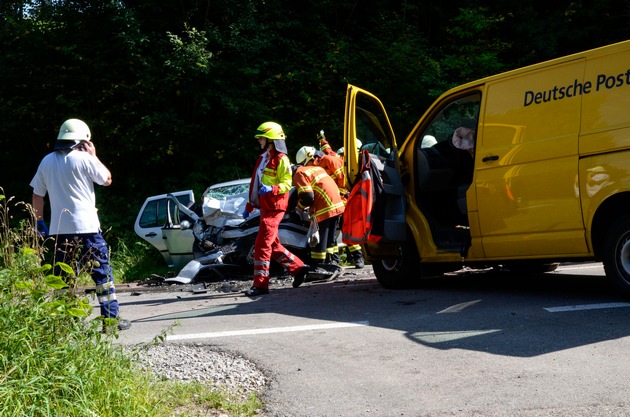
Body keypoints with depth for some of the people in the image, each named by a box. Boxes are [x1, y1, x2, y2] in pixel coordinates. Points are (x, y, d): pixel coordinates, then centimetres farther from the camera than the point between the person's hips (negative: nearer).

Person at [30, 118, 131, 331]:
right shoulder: (84, 159, -7)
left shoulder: (47, 162, 9)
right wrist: (94, 156, 12)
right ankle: (111, 318, 3)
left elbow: (37, 195, 13)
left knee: (62, 279, 9)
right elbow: (107, 179, 6)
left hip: (59, 230, 5)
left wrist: (40, 222, 22)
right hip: (86, 227, -5)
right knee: (102, 273, 3)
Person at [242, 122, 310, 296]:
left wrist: (272, 189, -30)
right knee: (273, 244, 14)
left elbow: (287, 184, -13)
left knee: (262, 244, -10)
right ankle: (298, 268, 26)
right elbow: (255, 184, 23)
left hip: (274, 207, -9)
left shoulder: (281, 159, -9)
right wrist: (249, 206, 23)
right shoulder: (263, 158, 18)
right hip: (265, 207, 9)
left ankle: (260, 284, -7)